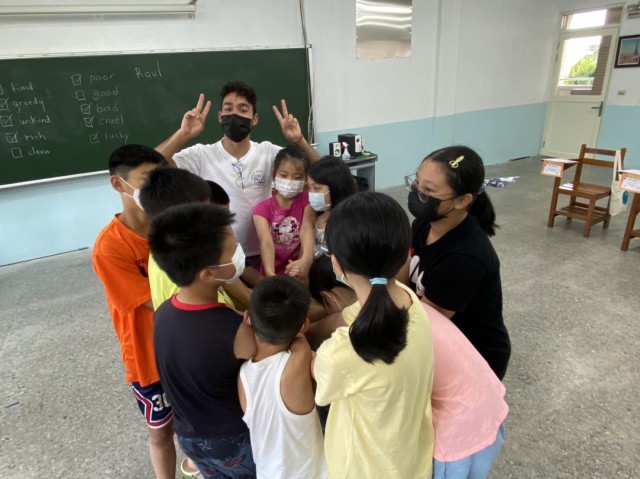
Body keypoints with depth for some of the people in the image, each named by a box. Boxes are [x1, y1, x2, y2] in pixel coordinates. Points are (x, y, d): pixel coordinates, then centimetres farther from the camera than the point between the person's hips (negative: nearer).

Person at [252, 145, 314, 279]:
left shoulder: (307, 201, 0)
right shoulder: (262, 208, -2)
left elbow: (307, 229, -20)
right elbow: (266, 242, -19)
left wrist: (306, 260, -39)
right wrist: (270, 274, -38)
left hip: (298, 274, 0)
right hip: (274, 276, 0)